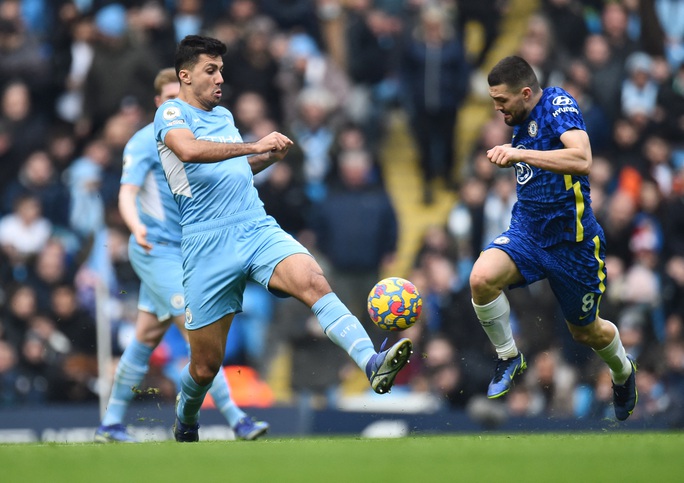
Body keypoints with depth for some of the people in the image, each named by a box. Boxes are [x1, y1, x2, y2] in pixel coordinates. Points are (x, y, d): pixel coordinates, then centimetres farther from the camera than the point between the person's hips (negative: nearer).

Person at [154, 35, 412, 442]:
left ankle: (372, 363, -48)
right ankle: (186, 424, 35)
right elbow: (188, 150, -24)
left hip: (258, 229, 5)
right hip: (208, 245, -5)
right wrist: (254, 145, -28)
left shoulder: (224, 115, 21)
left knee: (314, 282, -27)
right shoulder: (172, 113, -1)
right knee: (206, 364, 3)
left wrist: (270, 157, 19)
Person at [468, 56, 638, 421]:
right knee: (482, 278, -26)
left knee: (586, 332, 14)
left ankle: (622, 370, 50)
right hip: (526, 230, 6)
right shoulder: (521, 120, 5)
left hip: (571, 239, -5)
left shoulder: (559, 104, -19)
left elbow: (581, 159, -37)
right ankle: (509, 358, -2)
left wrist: (520, 154, -38)